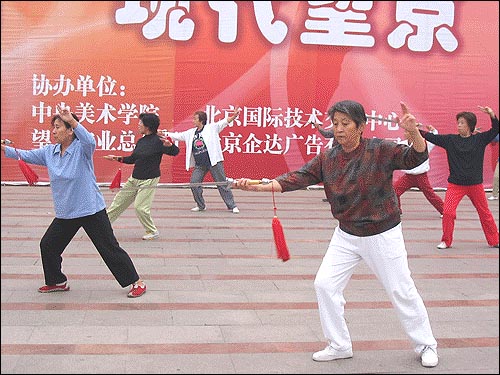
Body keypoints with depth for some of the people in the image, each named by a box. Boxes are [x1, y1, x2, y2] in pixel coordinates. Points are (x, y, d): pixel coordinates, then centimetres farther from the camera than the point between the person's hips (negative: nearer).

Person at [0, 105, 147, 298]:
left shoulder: (81, 148, -14)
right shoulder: (49, 151, 5)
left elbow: (90, 141, -35)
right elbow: (25, 155, 8)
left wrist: (72, 120, -45)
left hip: (92, 211, -7)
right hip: (65, 213, 7)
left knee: (110, 249, -4)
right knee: (47, 245, 13)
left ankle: (137, 282, 7)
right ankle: (58, 282, 33)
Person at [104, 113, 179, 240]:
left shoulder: (157, 141, -16)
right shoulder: (141, 141, 8)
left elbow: (175, 152, -25)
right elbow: (132, 159, 19)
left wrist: (170, 145, -46)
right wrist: (117, 158, 20)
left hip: (149, 180, -8)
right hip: (134, 179, 8)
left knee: (140, 207, -10)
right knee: (120, 200, 14)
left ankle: (153, 232, 8)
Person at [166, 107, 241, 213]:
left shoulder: (212, 128, 0)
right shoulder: (190, 133, 14)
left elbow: (224, 122, -7)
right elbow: (177, 136, 20)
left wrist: (234, 116, -23)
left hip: (214, 161, -5)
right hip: (199, 165, 5)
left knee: (222, 184, -1)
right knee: (194, 183, -3)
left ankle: (232, 206, 8)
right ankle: (201, 206, 14)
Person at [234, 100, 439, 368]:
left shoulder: (380, 150, -14)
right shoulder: (327, 159, -4)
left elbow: (415, 158, -23)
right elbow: (296, 179, -12)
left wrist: (414, 132, -43)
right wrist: (256, 186, -25)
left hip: (382, 235, -4)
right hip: (346, 235, 4)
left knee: (402, 291, 6)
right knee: (324, 285, 1)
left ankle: (426, 345, 30)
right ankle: (339, 346, 20)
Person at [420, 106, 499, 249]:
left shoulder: (479, 139, 1)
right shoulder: (450, 139, 1)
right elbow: (431, 137, -4)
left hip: (475, 184, 1)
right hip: (455, 185, 0)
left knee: (485, 213, 11)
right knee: (448, 212, -11)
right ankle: (446, 241, 8)